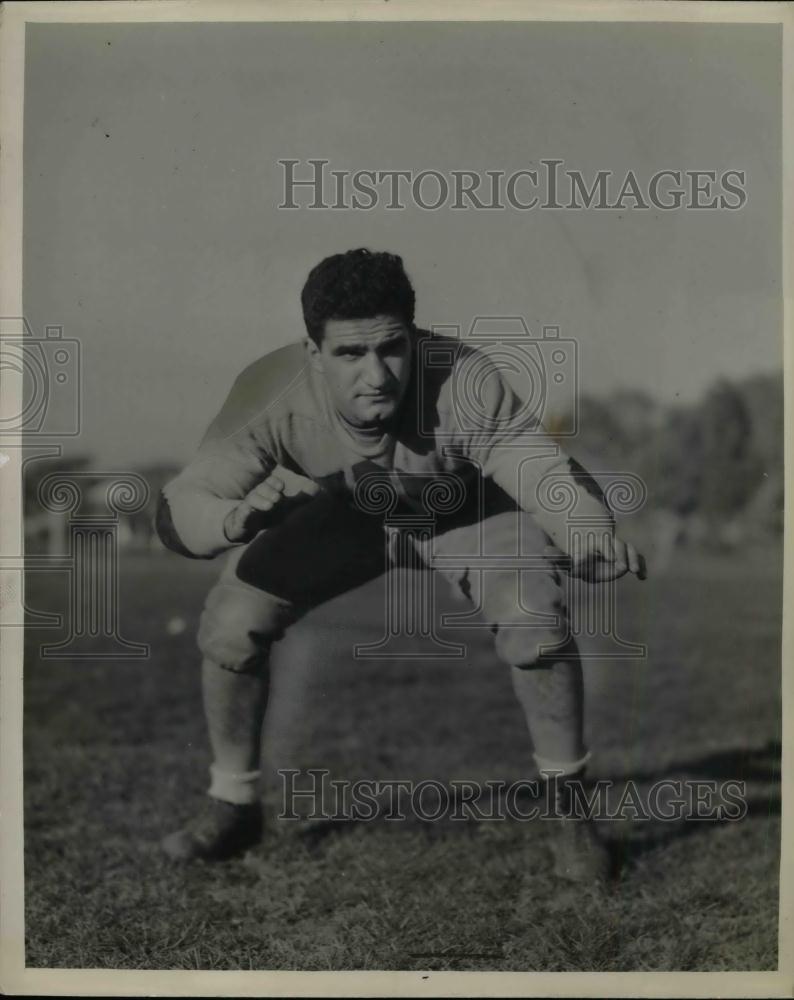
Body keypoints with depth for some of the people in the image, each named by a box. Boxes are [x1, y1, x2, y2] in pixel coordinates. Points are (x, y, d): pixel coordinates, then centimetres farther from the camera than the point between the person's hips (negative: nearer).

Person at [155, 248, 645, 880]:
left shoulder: (461, 382, -40)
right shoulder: (273, 397, -35)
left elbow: (545, 468, -42)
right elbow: (177, 512, -34)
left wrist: (592, 537, -65)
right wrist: (240, 516, -57)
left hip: (468, 506, -2)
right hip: (344, 510, 2)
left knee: (536, 618, -28)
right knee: (227, 626, -12)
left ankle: (571, 811, -2)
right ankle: (233, 808, 14)